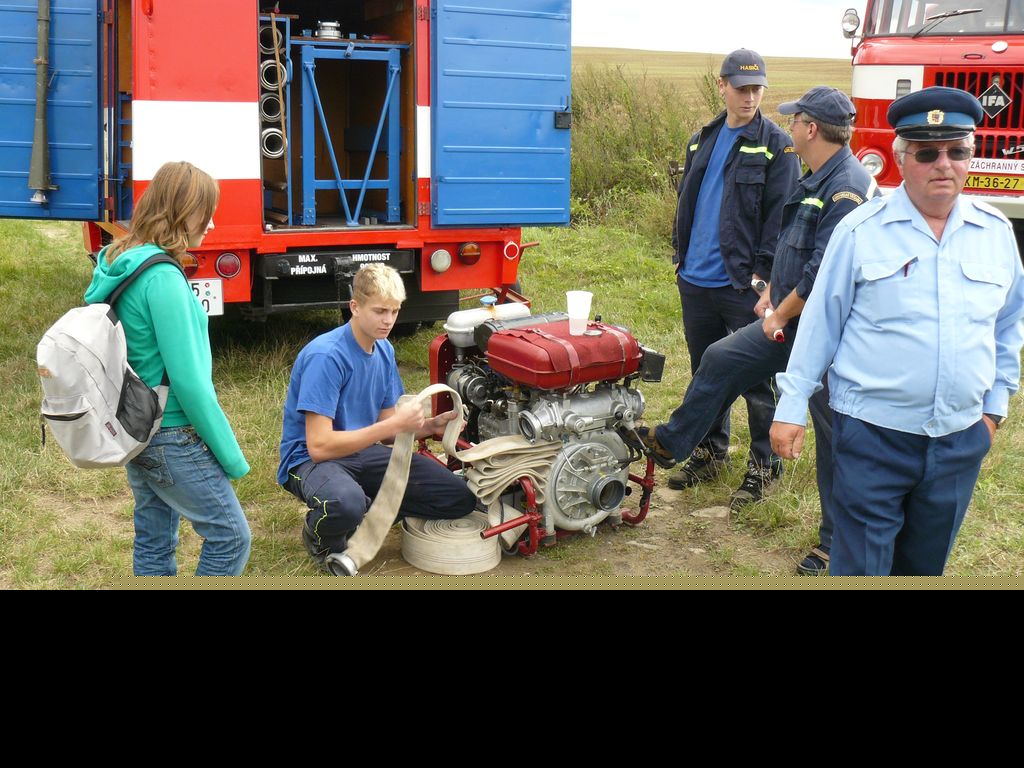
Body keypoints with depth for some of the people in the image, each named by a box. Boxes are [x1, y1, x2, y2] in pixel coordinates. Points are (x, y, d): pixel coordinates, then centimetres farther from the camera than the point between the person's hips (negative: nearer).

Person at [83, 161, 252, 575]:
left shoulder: (116, 266, 6)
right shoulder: (162, 277, -23)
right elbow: (188, 380, -23)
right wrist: (231, 456, -14)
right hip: (173, 439, -9)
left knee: (153, 541, 17)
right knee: (230, 536, 3)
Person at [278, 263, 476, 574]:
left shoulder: (385, 350, 3)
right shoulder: (325, 356, -23)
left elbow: (384, 429, 9)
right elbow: (319, 446, -28)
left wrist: (430, 426, -11)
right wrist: (394, 424, -29)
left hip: (363, 453, 7)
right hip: (309, 459, -7)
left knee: (460, 498, -6)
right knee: (345, 503, -43)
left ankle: (362, 511, 6)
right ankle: (322, 537, -6)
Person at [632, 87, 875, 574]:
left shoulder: (847, 189, -23)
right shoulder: (816, 181, 8)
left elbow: (824, 273, -26)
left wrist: (781, 315, -15)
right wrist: (773, 291, 15)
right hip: (787, 320, 10)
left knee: (833, 436, 2)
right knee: (720, 359, 13)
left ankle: (835, 545, 17)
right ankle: (671, 441, 33)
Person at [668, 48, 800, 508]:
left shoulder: (775, 146, -5)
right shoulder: (702, 141, 13)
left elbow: (780, 214, -9)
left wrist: (762, 272, -15)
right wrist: (681, 255, 14)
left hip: (743, 285, -6)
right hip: (696, 281, 6)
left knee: (756, 378, 1)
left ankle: (764, 464, 13)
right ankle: (710, 452, 30)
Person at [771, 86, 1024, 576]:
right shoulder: (861, 230, -7)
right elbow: (821, 322, -3)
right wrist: (791, 407, -3)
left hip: (961, 440, 4)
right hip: (873, 433, -4)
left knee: (925, 568, 17)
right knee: (860, 568, 1)